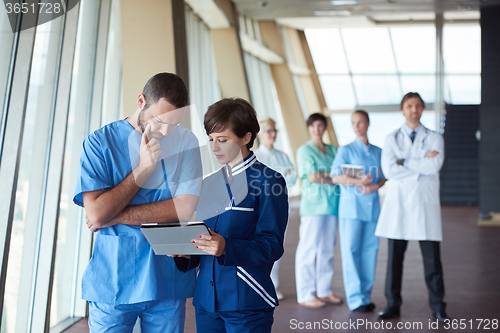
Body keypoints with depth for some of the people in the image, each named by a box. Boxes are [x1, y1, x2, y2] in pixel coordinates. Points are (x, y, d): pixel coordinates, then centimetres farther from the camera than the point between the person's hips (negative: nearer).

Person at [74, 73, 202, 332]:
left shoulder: (185, 142, 1)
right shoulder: (99, 142, -3)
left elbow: (185, 208, -9)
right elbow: (96, 213, -13)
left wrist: (116, 216, -11)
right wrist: (144, 167, -13)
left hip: (166, 280, 1)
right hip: (111, 283, -1)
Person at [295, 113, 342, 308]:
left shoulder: (333, 150, 18)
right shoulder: (304, 150, 1)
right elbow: (312, 177, -10)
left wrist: (324, 175, -8)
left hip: (332, 204, 6)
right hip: (313, 204, -6)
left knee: (327, 248, 9)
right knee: (308, 248, -5)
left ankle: (324, 291, 19)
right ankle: (305, 295, 1)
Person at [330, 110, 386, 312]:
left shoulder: (378, 152, 13)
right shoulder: (346, 150, 1)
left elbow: (386, 177, 12)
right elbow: (336, 176, -10)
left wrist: (375, 186, -8)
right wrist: (359, 182, -22)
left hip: (372, 206, 4)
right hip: (351, 206, -4)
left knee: (370, 250, 4)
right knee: (351, 251, -6)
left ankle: (366, 295, 15)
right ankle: (355, 298, -1)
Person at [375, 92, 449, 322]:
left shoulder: (435, 138, 7)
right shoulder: (391, 139, 7)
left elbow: (435, 166, -11)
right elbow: (389, 171, -8)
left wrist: (405, 161, -7)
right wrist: (422, 166, -9)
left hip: (425, 202, 0)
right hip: (398, 202, 1)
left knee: (432, 258, 1)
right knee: (394, 257, 4)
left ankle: (438, 307, 13)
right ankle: (393, 305, 15)